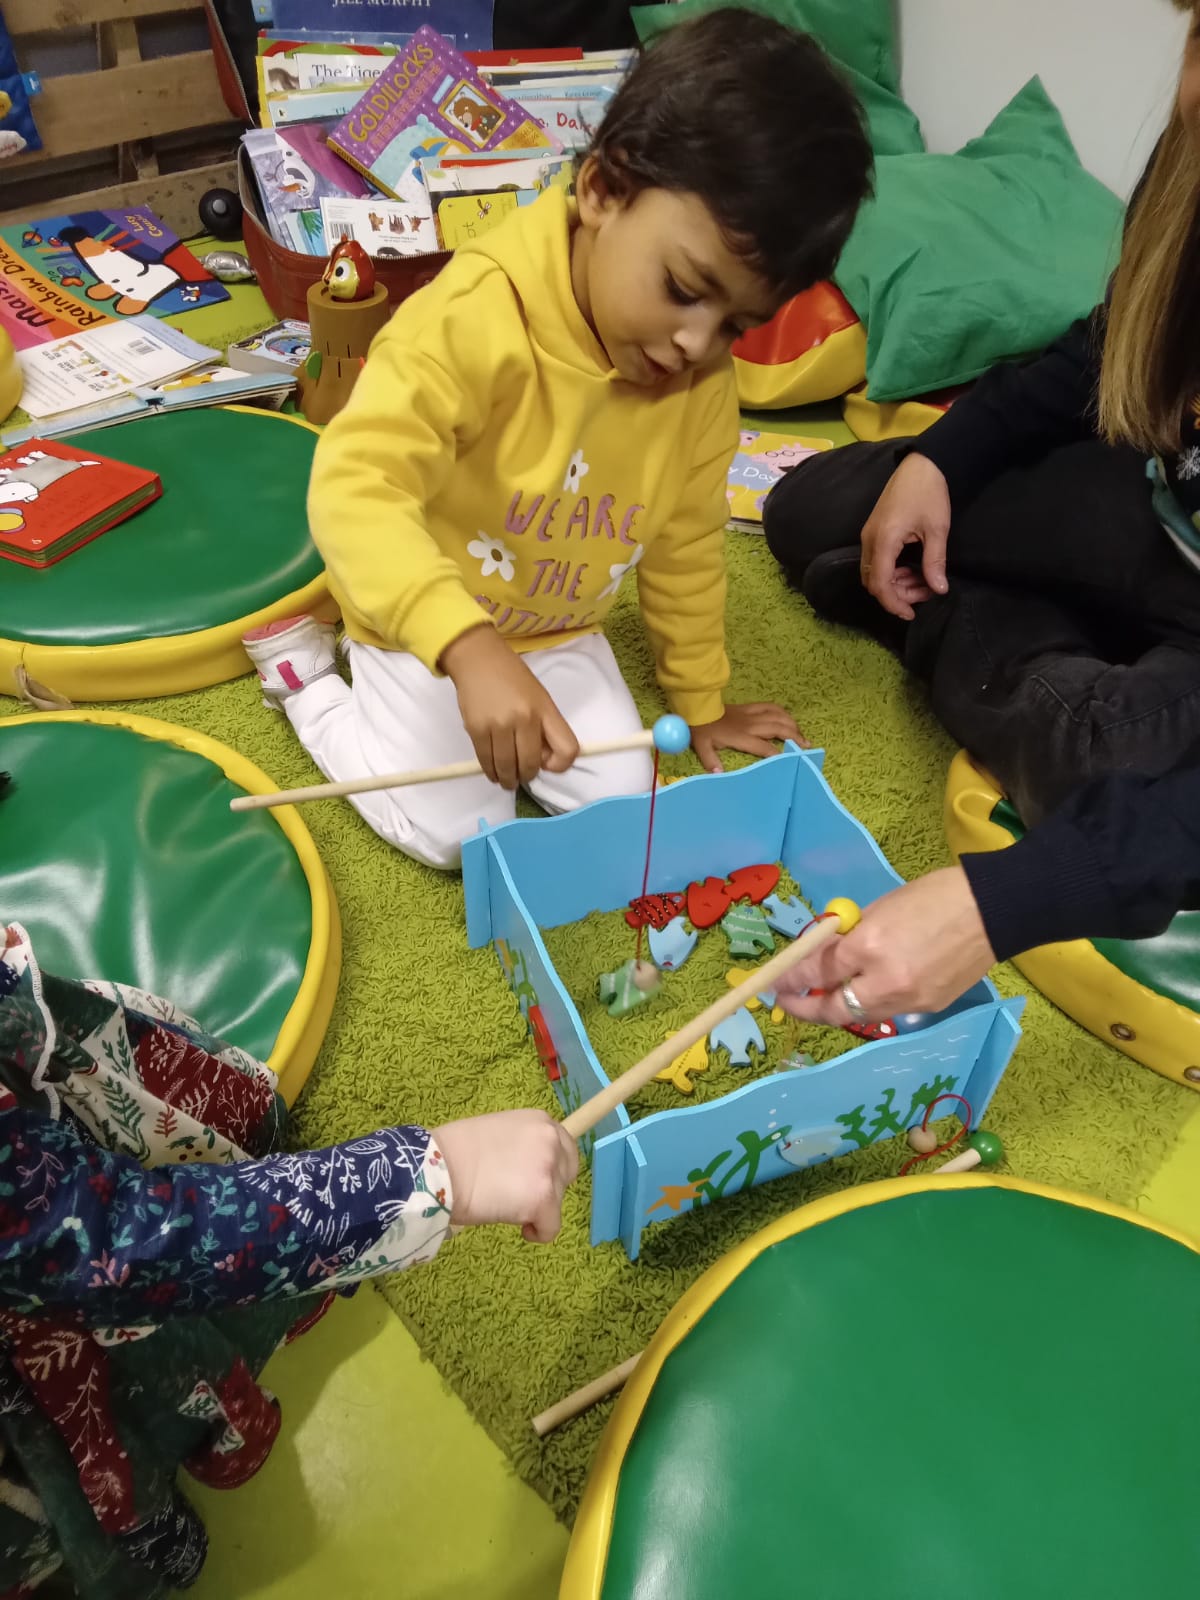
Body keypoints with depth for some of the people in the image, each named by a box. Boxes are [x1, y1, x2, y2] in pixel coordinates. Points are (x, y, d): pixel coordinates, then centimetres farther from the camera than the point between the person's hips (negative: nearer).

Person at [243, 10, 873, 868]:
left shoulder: (705, 382, -12)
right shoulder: (475, 318, -32)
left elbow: (686, 546, 1)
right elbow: (354, 490, -40)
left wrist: (701, 700, 8)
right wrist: (468, 649, -53)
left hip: (558, 632, 5)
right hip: (423, 627, -5)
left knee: (621, 799, 0)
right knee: (456, 833, -9)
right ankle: (305, 675, 14)